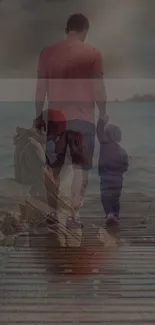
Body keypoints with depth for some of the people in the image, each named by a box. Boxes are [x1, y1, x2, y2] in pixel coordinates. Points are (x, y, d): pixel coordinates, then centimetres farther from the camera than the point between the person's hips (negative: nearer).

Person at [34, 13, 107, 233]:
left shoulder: (47, 53, 3)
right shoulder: (93, 54, -4)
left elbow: (41, 88, 4)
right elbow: (98, 88, -4)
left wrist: (39, 115, 13)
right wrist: (103, 113, 9)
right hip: (83, 118, -2)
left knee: (54, 168, 14)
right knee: (81, 169, 6)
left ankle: (53, 211, 20)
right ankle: (74, 214, 5)